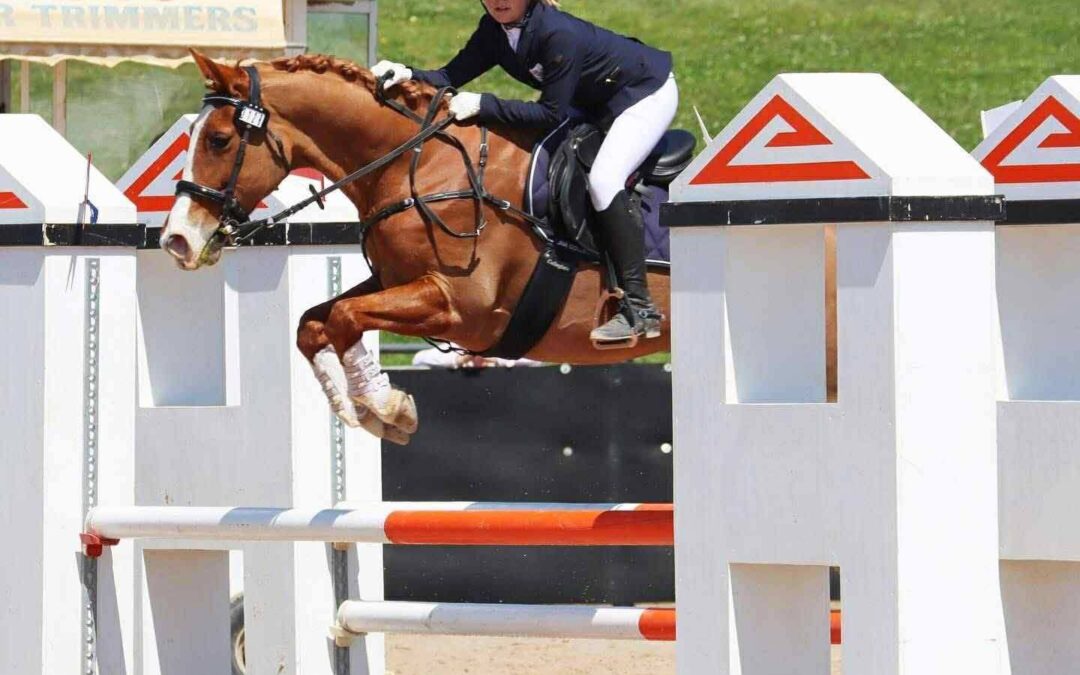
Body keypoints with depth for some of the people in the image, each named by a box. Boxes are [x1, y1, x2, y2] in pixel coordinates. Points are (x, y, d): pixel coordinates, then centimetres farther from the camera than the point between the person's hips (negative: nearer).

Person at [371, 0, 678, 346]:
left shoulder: (558, 33, -34)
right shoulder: (494, 31, -10)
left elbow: (552, 113, -31)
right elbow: (449, 77, -10)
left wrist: (482, 105, -34)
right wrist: (409, 75, -29)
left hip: (649, 93, -10)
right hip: (597, 104, 10)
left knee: (603, 178, -27)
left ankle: (640, 308, -26)